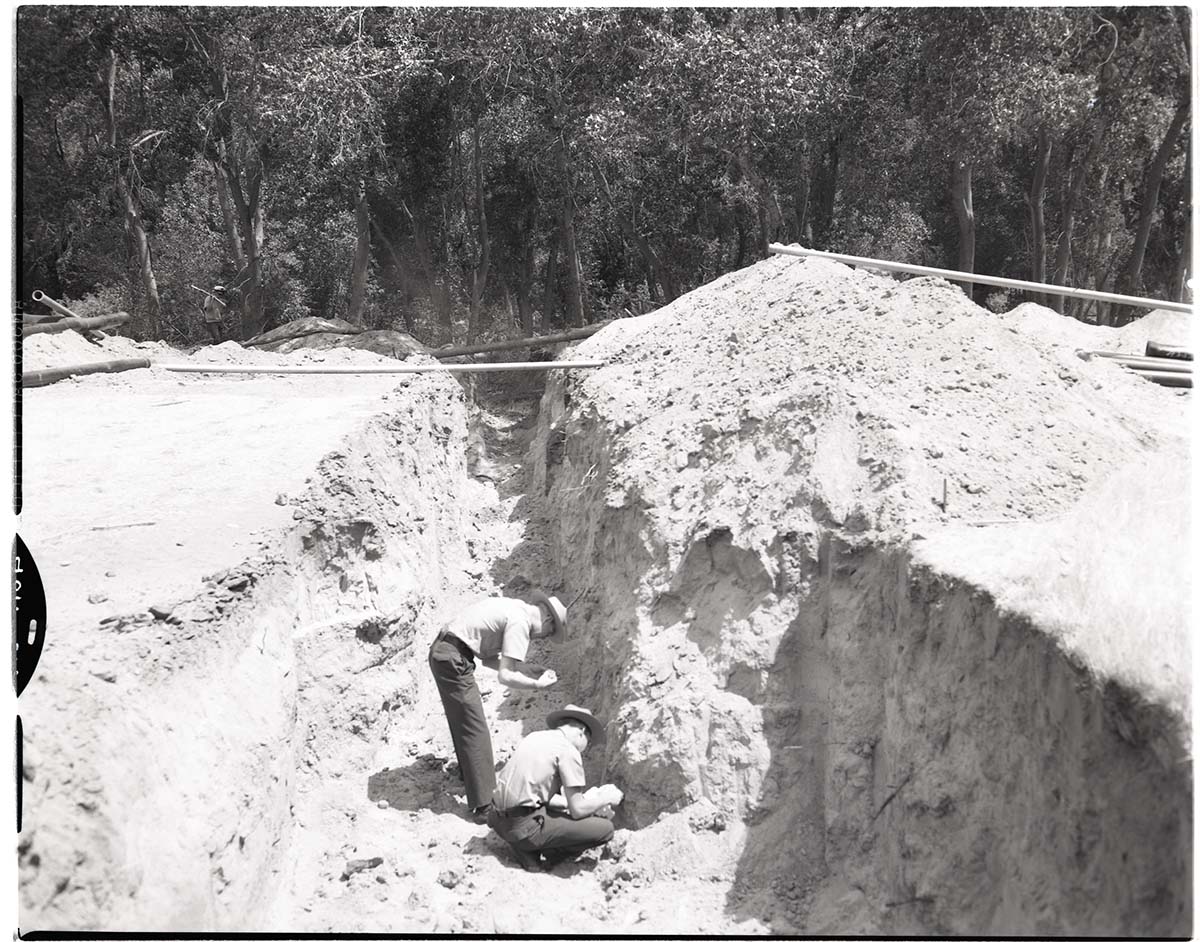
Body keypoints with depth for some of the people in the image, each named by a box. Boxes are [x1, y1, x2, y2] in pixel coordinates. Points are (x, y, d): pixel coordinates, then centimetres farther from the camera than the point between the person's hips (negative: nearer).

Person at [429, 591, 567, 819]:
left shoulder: (514, 608, 13)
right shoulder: (520, 622, -15)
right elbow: (505, 676, -19)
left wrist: (526, 669, 14)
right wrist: (537, 684, -6)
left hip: (441, 649, 10)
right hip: (453, 659, -10)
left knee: (463, 723, 27)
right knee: (475, 730, -5)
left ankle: (468, 773, 46)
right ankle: (484, 805, -3)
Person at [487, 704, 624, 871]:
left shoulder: (535, 737, 15)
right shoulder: (569, 751, -8)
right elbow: (577, 810, -8)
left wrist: (567, 802, 21)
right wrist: (606, 798, 9)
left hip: (500, 820, 8)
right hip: (524, 827, -8)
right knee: (604, 829, -4)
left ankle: (526, 849, 11)